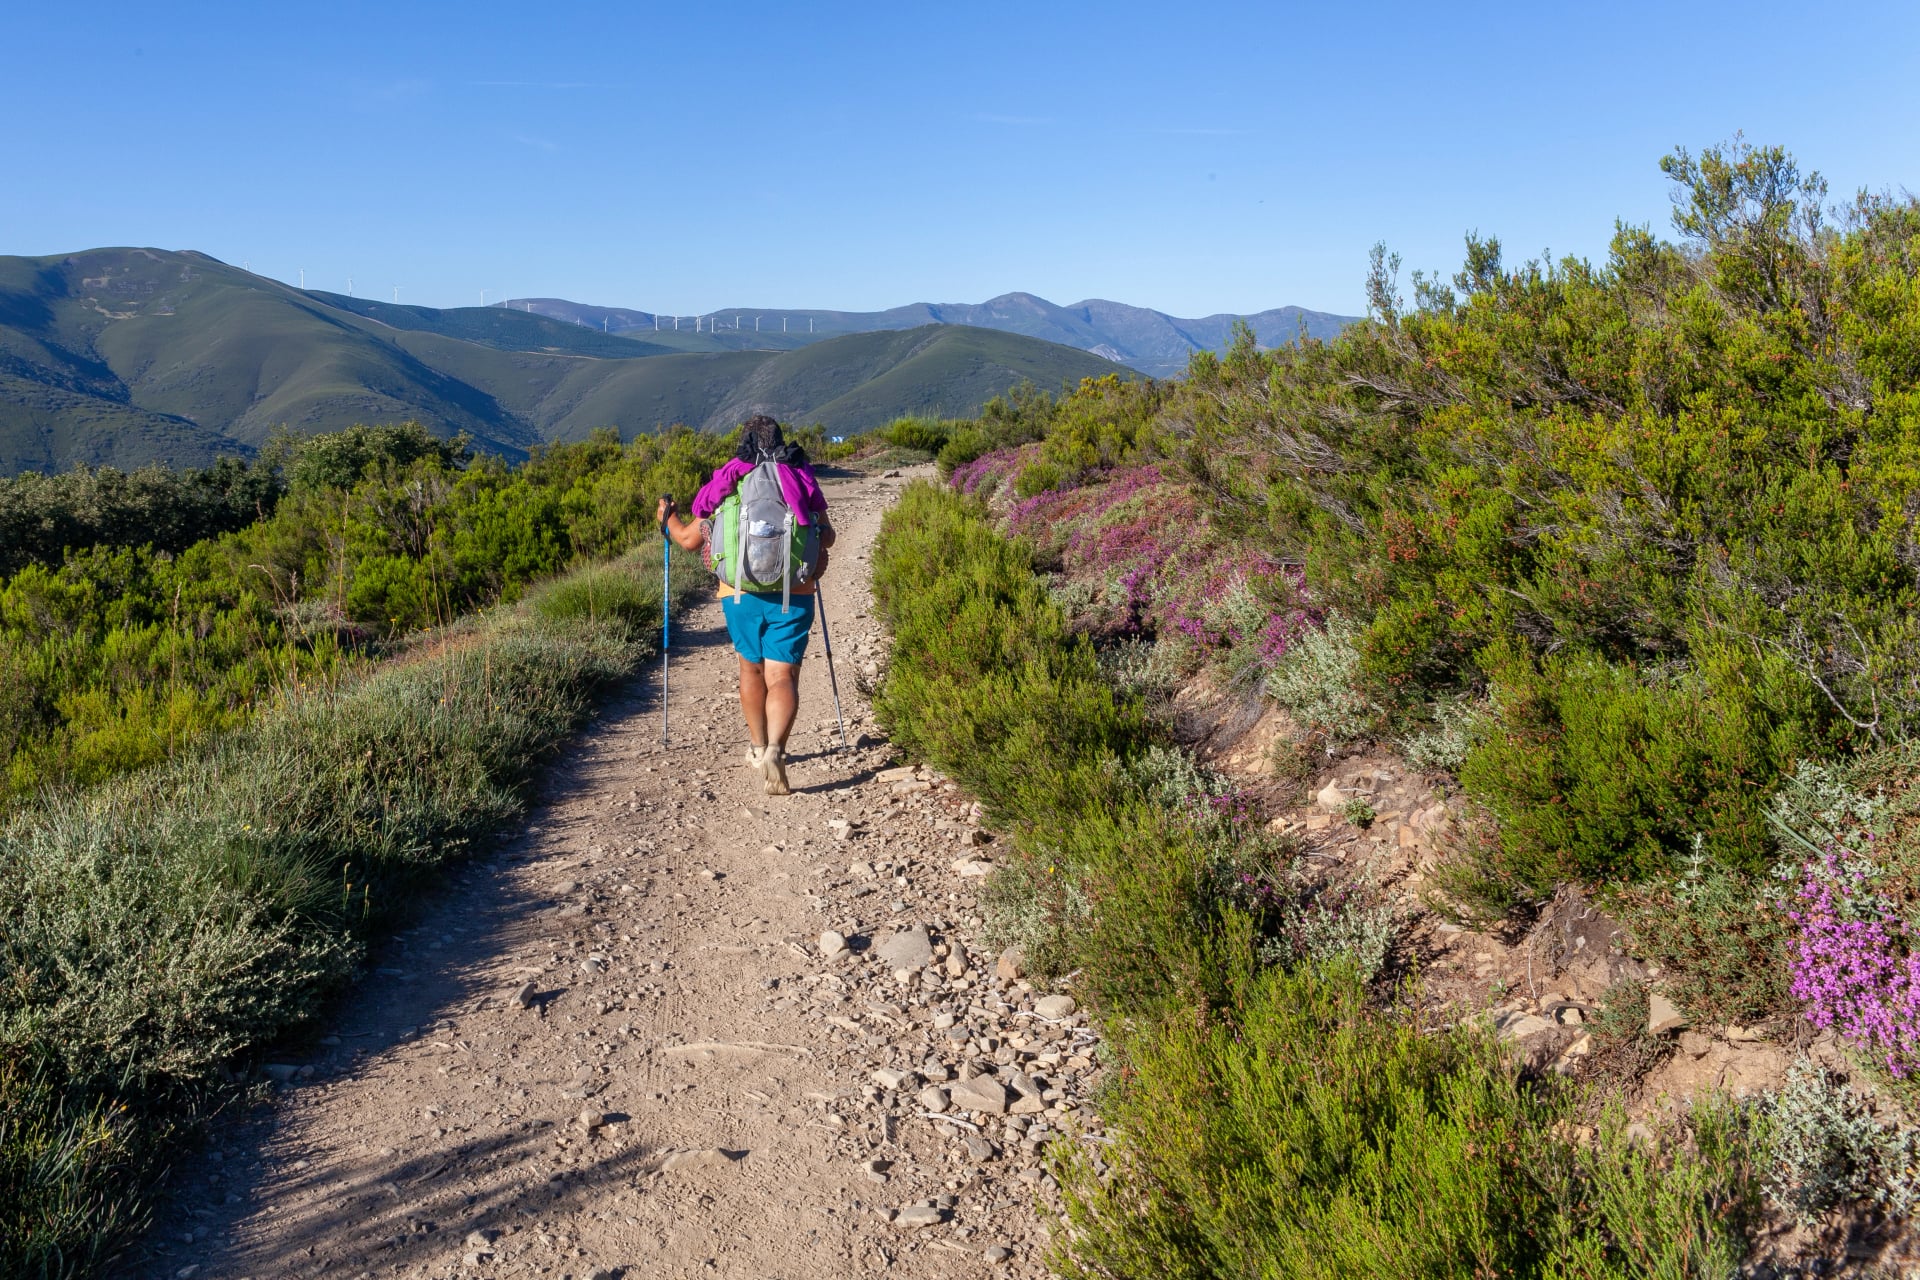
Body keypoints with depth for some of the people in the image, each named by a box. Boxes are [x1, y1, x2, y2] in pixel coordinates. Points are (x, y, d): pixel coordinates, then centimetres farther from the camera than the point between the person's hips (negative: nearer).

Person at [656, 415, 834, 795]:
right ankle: (774, 749, -25)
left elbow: (688, 540, 12)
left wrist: (669, 519, 33)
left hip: (741, 595, 1)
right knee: (782, 677, -2)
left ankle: (758, 748, 32)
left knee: (751, 667, 23)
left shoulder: (726, 483, 5)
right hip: (792, 595, -1)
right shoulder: (802, 478, 5)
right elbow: (827, 537, 17)